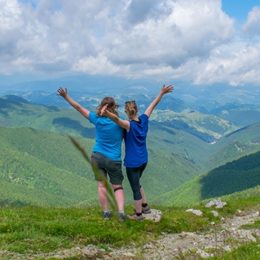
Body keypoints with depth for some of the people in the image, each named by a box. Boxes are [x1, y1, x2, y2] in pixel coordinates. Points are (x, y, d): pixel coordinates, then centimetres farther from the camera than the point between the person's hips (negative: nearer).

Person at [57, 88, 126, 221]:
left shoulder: (97, 119, -5)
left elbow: (79, 108, 2)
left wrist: (66, 96, 10)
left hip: (97, 156, 2)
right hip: (114, 160, -2)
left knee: (101, 185, 9)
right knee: (117, 187, 8)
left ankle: (106, 212, 14)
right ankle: (121, 211, -5)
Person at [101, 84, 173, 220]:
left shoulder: (129, 125, -22)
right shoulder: (144, 119, -6)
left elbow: (116, 119, -44)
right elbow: (153, 105, 8)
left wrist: (107, 113, -63)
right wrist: (162, 93, 20)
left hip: (132, 162, -7)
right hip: (143, 160, 7)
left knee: (135, 187, 8)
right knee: (136, 183, 28)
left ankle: (138, 214, 21)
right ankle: (145, 206, 36)